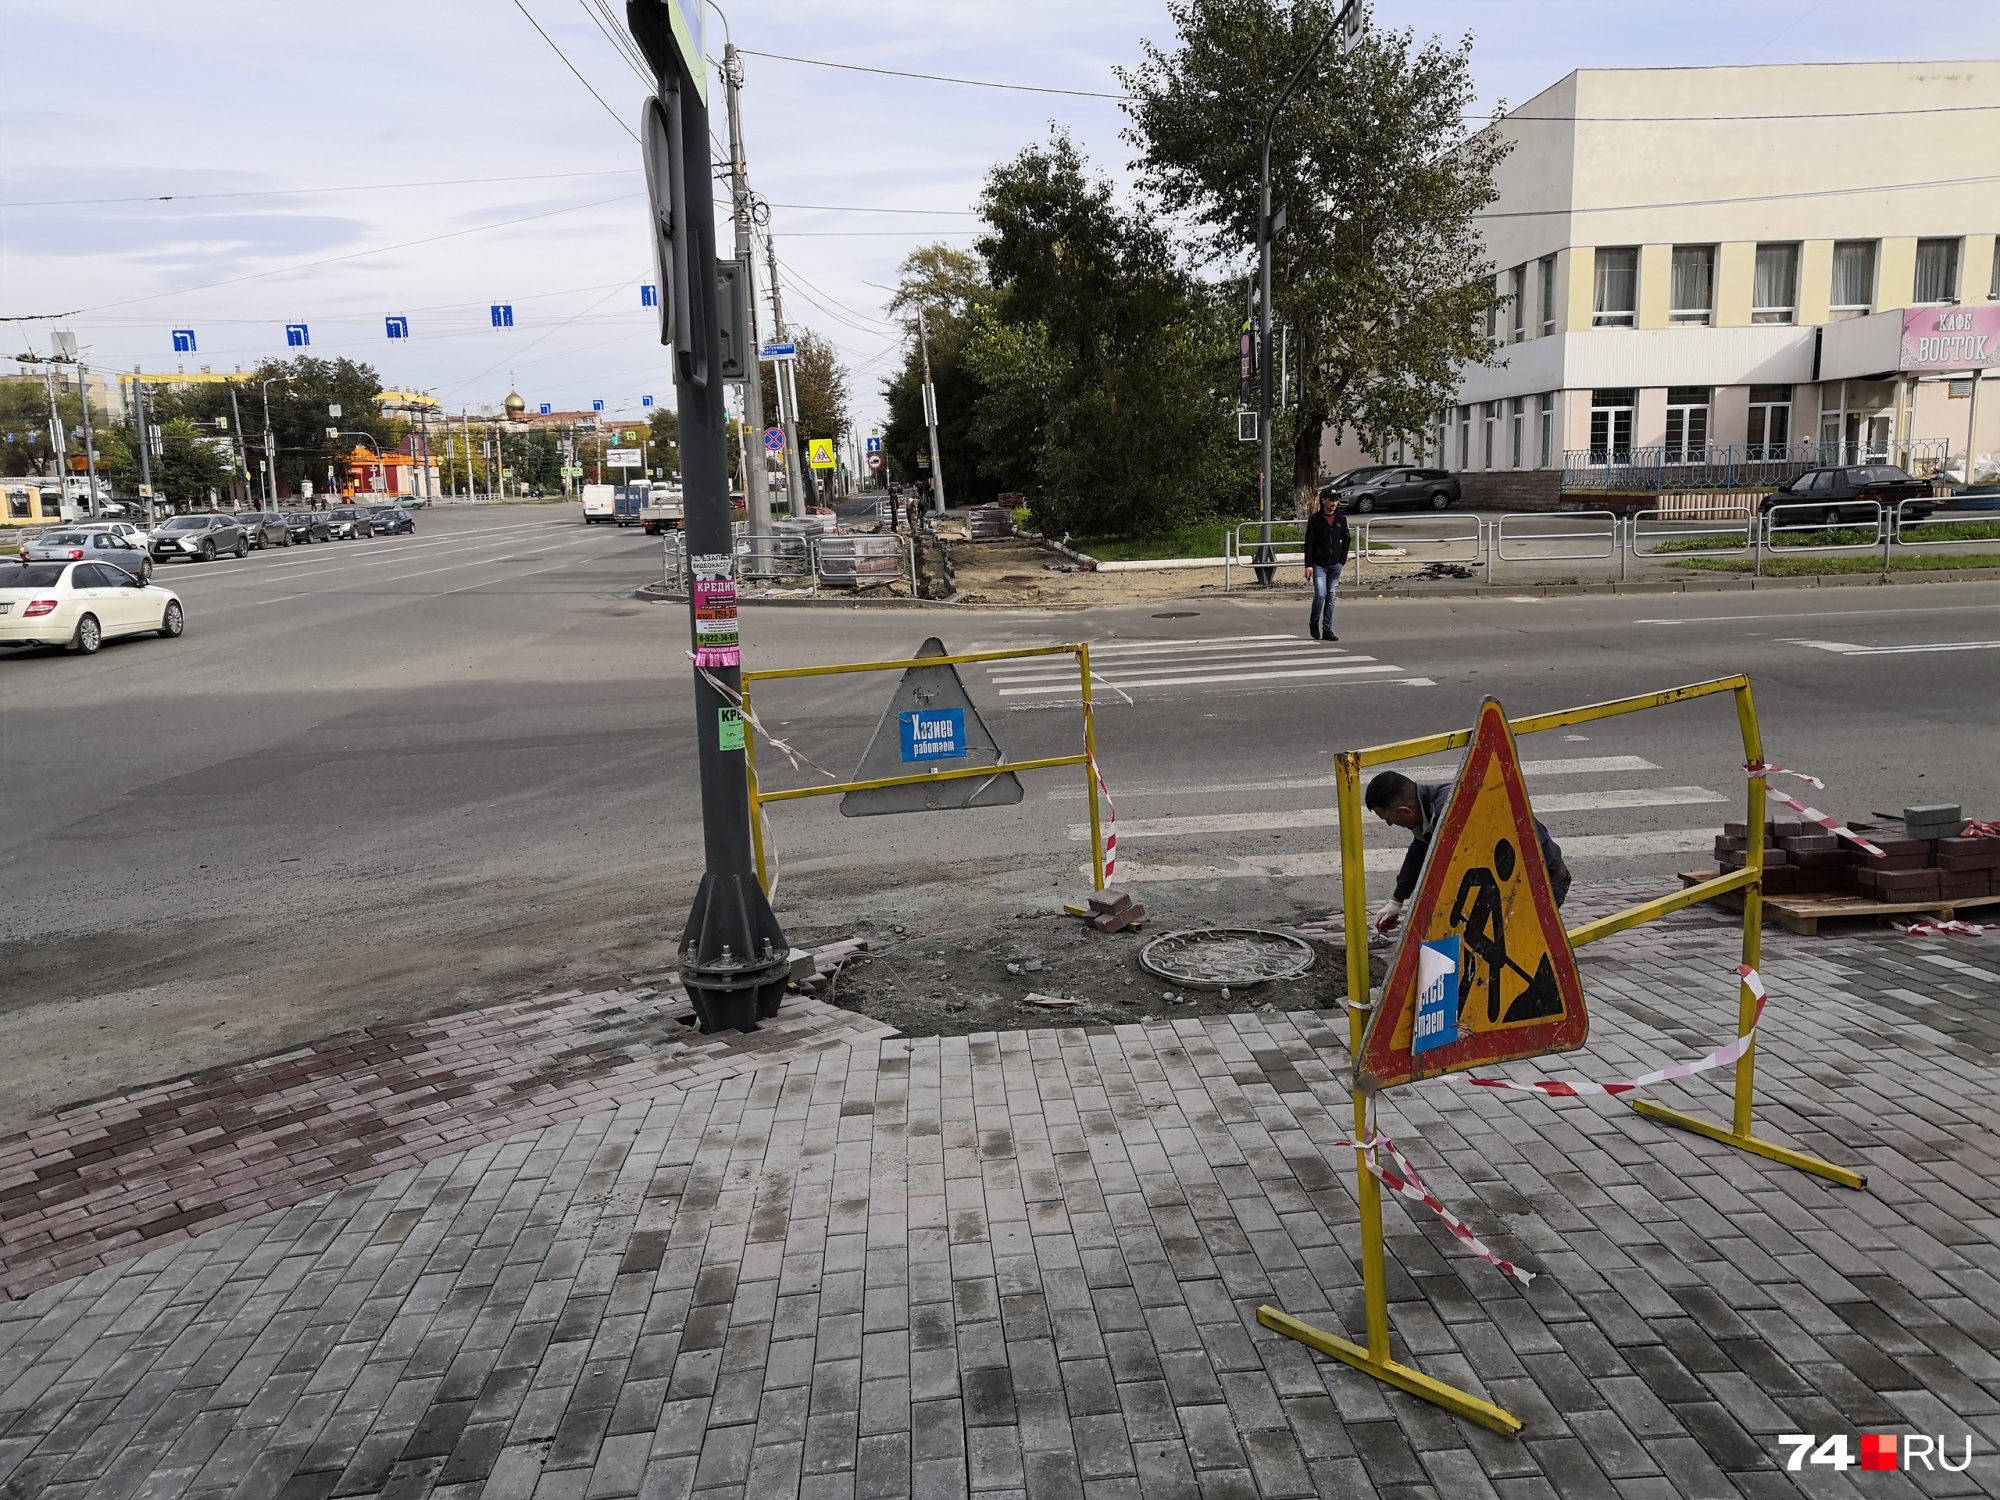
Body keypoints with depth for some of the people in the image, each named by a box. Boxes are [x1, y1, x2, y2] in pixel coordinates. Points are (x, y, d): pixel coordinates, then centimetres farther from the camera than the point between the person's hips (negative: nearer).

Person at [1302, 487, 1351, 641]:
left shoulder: (1341, 519, 8)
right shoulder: (1315, 519, -3)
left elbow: (1345, 540, 18)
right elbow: (1309, 543, -5)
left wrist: (1343, 560, 5)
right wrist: (1308, 565, -12)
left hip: (1335, 565, 4)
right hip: (1319, 565, -4)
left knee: (1331, 597, 4)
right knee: (1320, 595, -14)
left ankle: (1327, 630, 9)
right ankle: (1314, 623, 10)